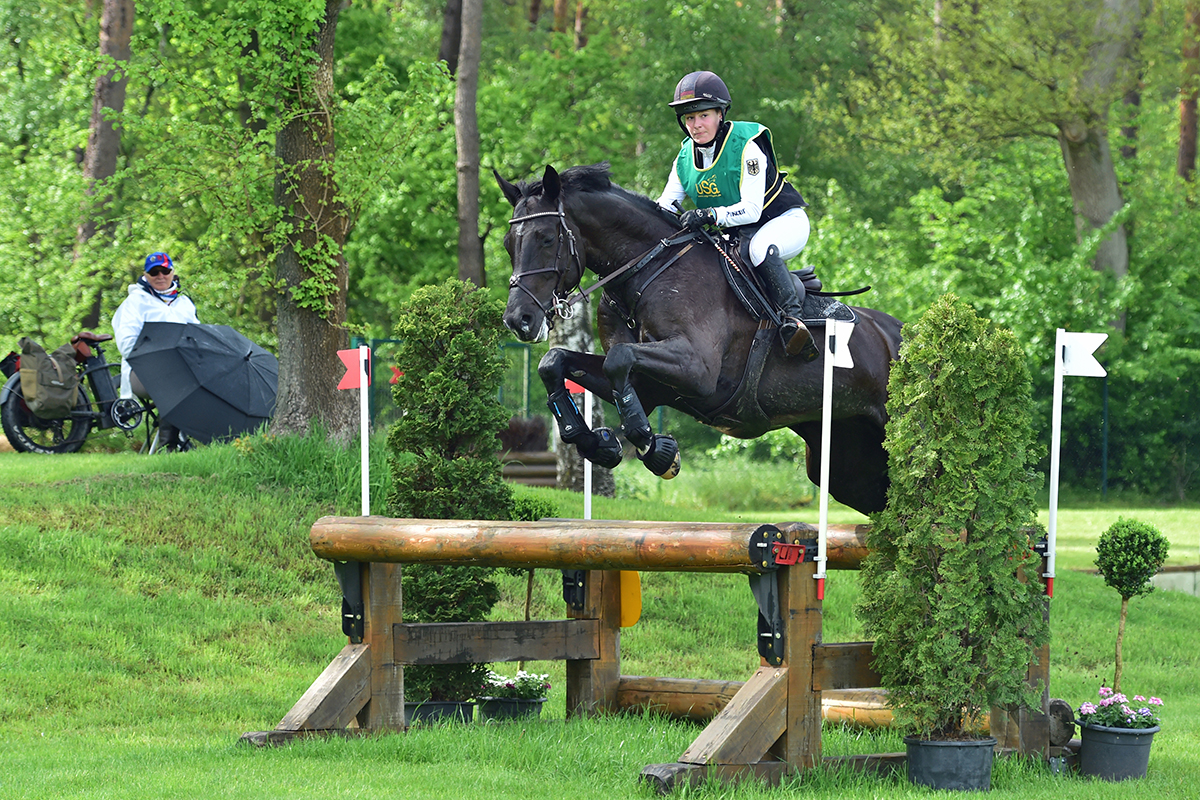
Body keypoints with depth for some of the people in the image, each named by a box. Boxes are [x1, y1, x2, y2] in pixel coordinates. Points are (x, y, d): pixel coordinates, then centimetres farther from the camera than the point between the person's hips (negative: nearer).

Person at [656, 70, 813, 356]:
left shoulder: (746, 147, -23)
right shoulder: (685, 157, -3)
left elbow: (752, 209, -29)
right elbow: (666, 204, -2)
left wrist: (710, 215, -45)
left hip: (784, 220, -8)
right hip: (734, 233, 8)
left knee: (759, 248, -39)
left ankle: (792, 314, -34)